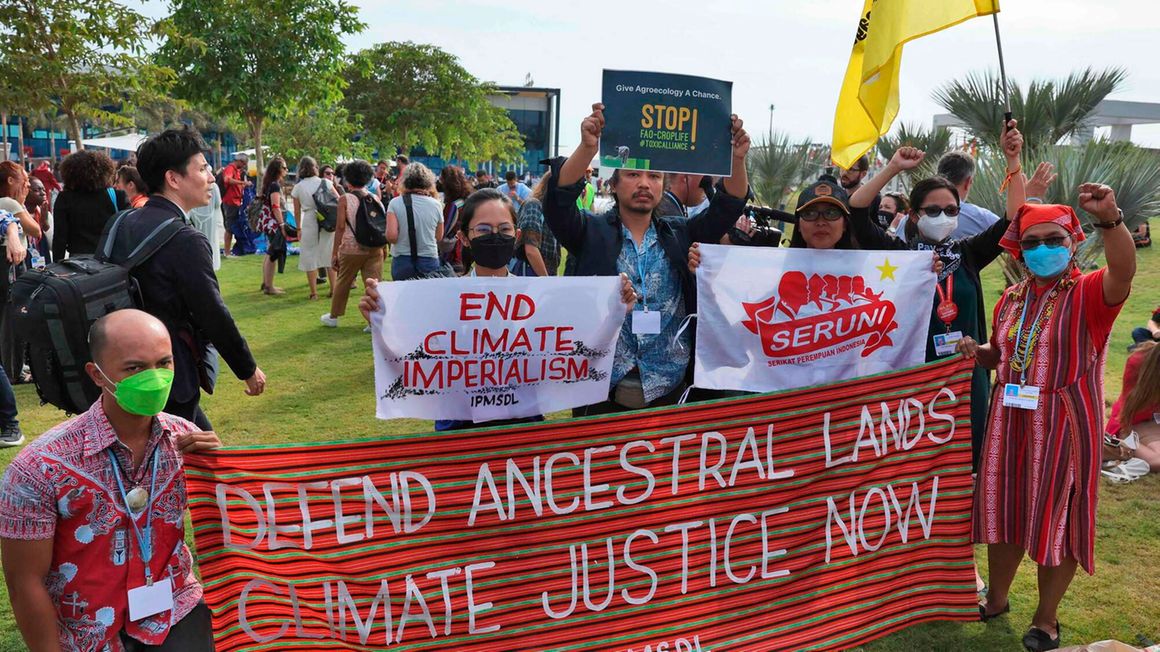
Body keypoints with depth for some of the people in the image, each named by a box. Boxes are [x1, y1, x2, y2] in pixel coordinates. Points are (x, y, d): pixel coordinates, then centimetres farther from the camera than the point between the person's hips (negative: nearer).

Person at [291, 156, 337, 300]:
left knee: (310, 257, 7)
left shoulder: (298, 187, 1)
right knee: (330, 255, 11)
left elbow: (297, 212, 4)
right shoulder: (325, 183, 0)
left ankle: (314, 292, 8)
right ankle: (334, 289, 14)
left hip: (309, 224, -1)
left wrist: (299, 229, 14)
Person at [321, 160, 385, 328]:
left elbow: (341, 227, -7)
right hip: (374, 249, 2)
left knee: (342, 283, 15)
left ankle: (333, 317, 30)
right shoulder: (375, 198, 4)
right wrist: (384, 247, 15)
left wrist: (334, 253, -3)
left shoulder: (345, 199, -5)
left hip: (351, 249, -2)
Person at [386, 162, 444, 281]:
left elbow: (391, 236, -14)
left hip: (402, 261, -1)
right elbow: (439, 237, 5)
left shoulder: (395, 203, -7)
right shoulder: (435, 204, -3)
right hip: (429, 261, 1)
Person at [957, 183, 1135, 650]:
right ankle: (998, 597, 37)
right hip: (1010, 420, 6)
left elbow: (1123, 271, -35)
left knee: (1057, 515, 7)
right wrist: (978, 351, -2)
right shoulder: (1011, 299, 7)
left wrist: (1110, 219, -51)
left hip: (1062, 423, -5)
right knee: (1003, 507, 16)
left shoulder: (1089, 294, -11)